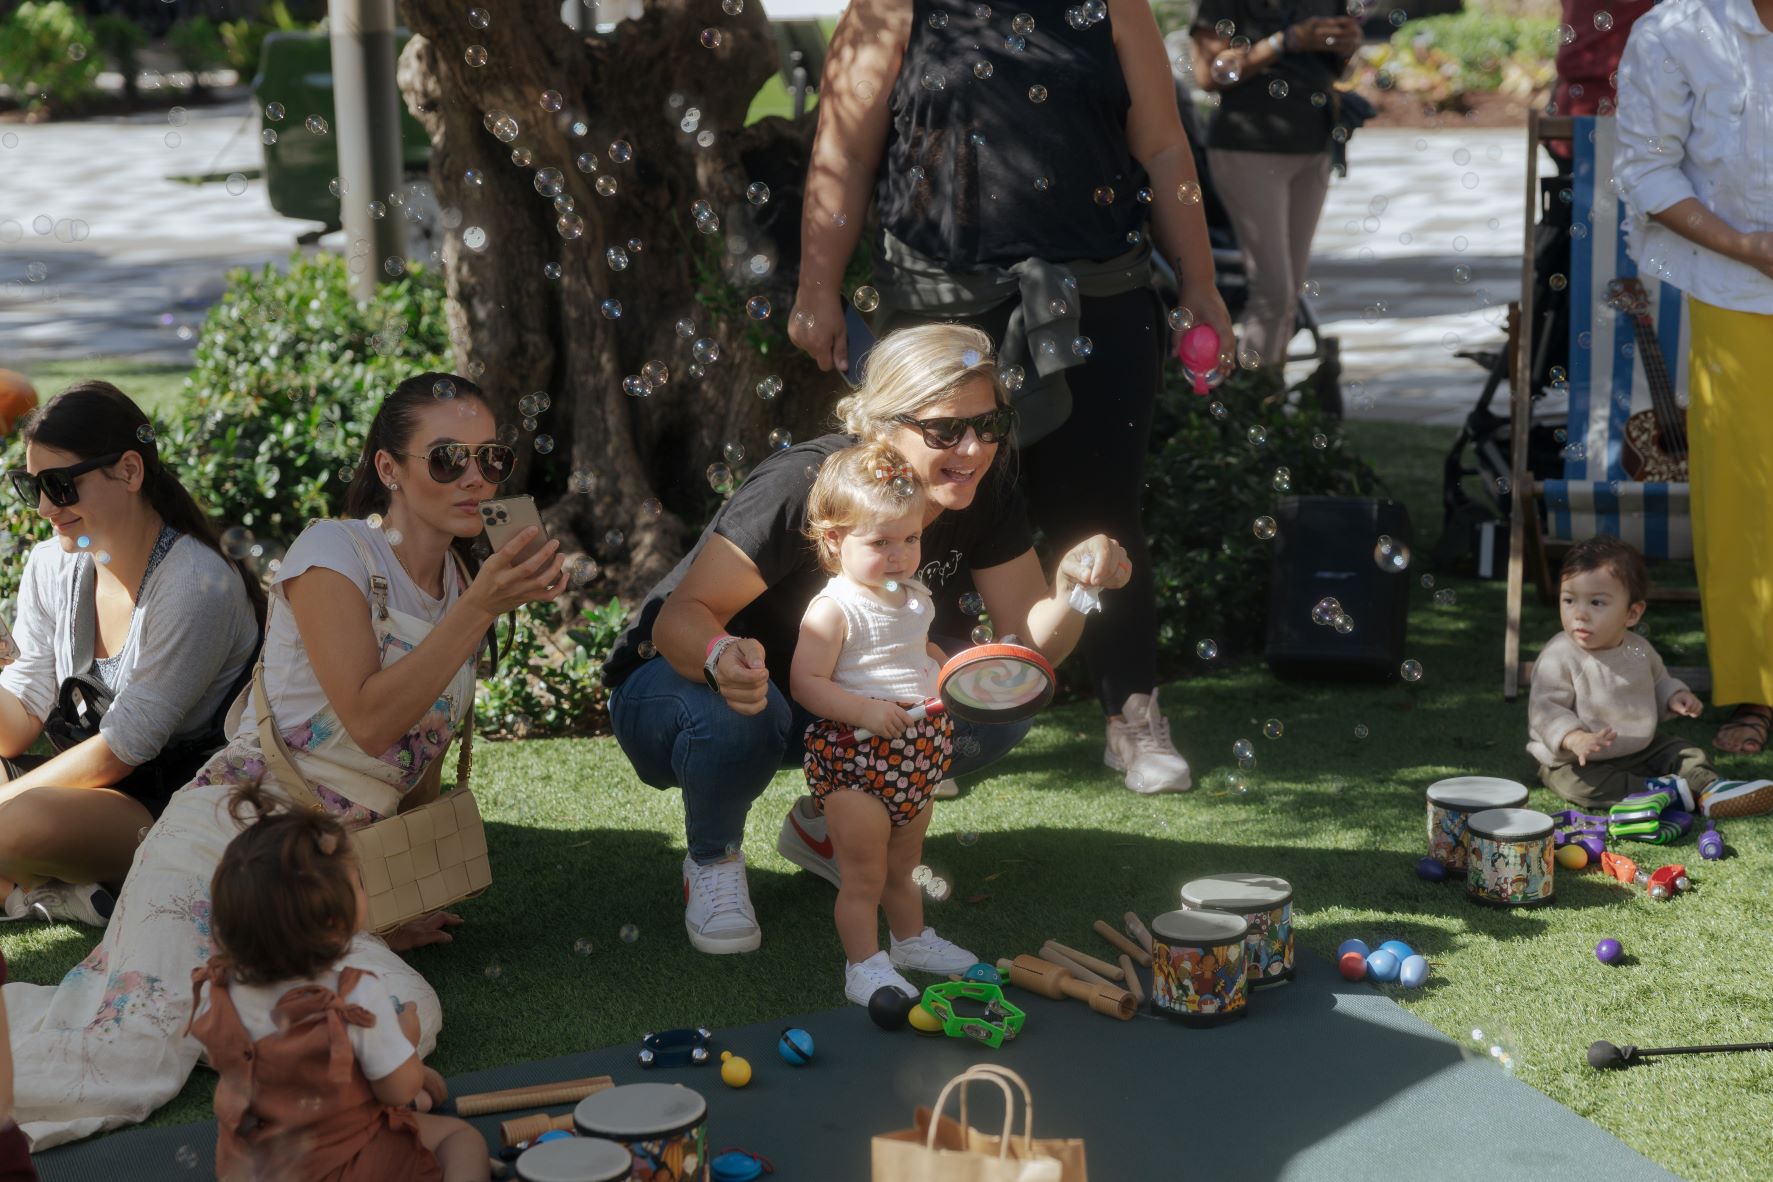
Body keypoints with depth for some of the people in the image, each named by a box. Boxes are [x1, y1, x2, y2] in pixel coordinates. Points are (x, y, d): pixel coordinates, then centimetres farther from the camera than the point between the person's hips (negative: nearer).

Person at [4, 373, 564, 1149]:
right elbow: (371, 721, -16)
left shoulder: (463, 587, 15)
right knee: (129, 1057, -28)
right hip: (227, 833, -7)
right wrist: (478, 611, -18)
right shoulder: (332, 552, -5)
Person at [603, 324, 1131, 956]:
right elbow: (682, 614, -32)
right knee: (733, 716, -40)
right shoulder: (804, 486, -31)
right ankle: (712, 860, -6)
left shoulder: (984, 493, -12)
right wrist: (721, 657, -55)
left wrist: (1073, 586, -33)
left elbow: (1031, 644, -12)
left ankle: (825, 824, 7)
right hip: (678, 676, -5)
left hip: (829, 705, 6)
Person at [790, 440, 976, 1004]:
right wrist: (865, 710, -30)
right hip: (855, 761, -7)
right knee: (864, 877, 1)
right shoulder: (833, 610, -17)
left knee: (902, 867, 25)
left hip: (916, 758, 7)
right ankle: (864, 967, 13)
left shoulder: (916, 599, 8)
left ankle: (911, 939, 43)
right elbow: (805, 683, -20)